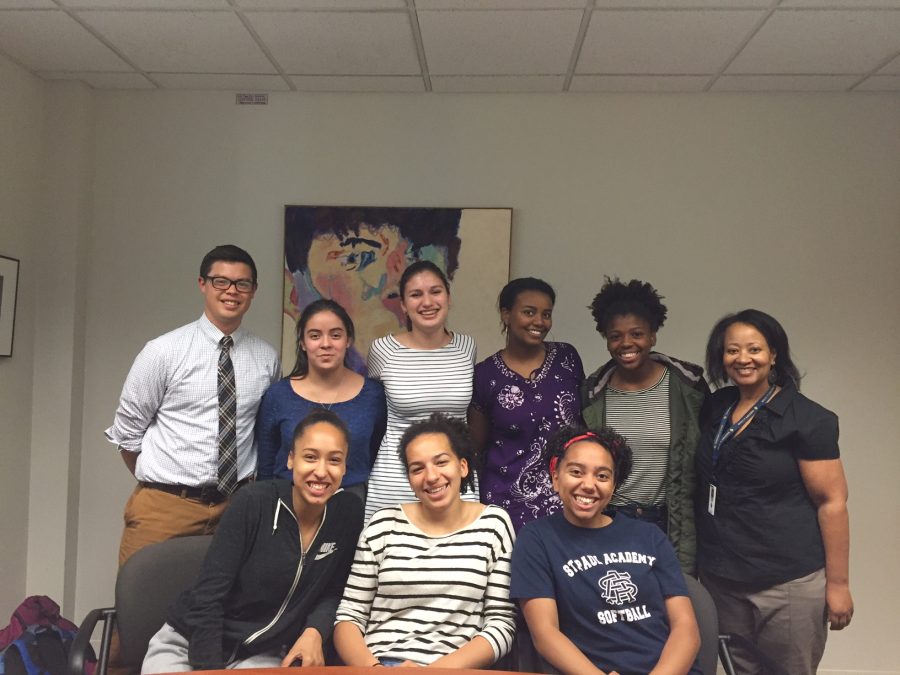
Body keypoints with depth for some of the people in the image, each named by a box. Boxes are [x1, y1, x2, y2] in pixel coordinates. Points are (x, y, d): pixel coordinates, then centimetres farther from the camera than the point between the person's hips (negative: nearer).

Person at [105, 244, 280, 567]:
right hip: (166, 505, -2)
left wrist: (248, 488, 11)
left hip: (236, 505, 2)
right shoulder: (164, 351, -6)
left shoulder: (267, 358, 3)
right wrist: (156, 483, 10)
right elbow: (126, 431, 3)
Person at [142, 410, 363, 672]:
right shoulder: (254, 502, -19)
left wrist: (315, 631, -16)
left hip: (264, 655, 2)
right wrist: (210, 670, -20)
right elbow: (207, 597, -17)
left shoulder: (349, 513, -9)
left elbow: (333, 592, 2)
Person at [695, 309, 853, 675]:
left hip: (788, 583, -5)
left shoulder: (806, 419, -10)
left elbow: (831, 502, -11)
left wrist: (837, 583, -11)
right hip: (721, 579, 5)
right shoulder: (714, 408, 7)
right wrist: (702, 561, 17)